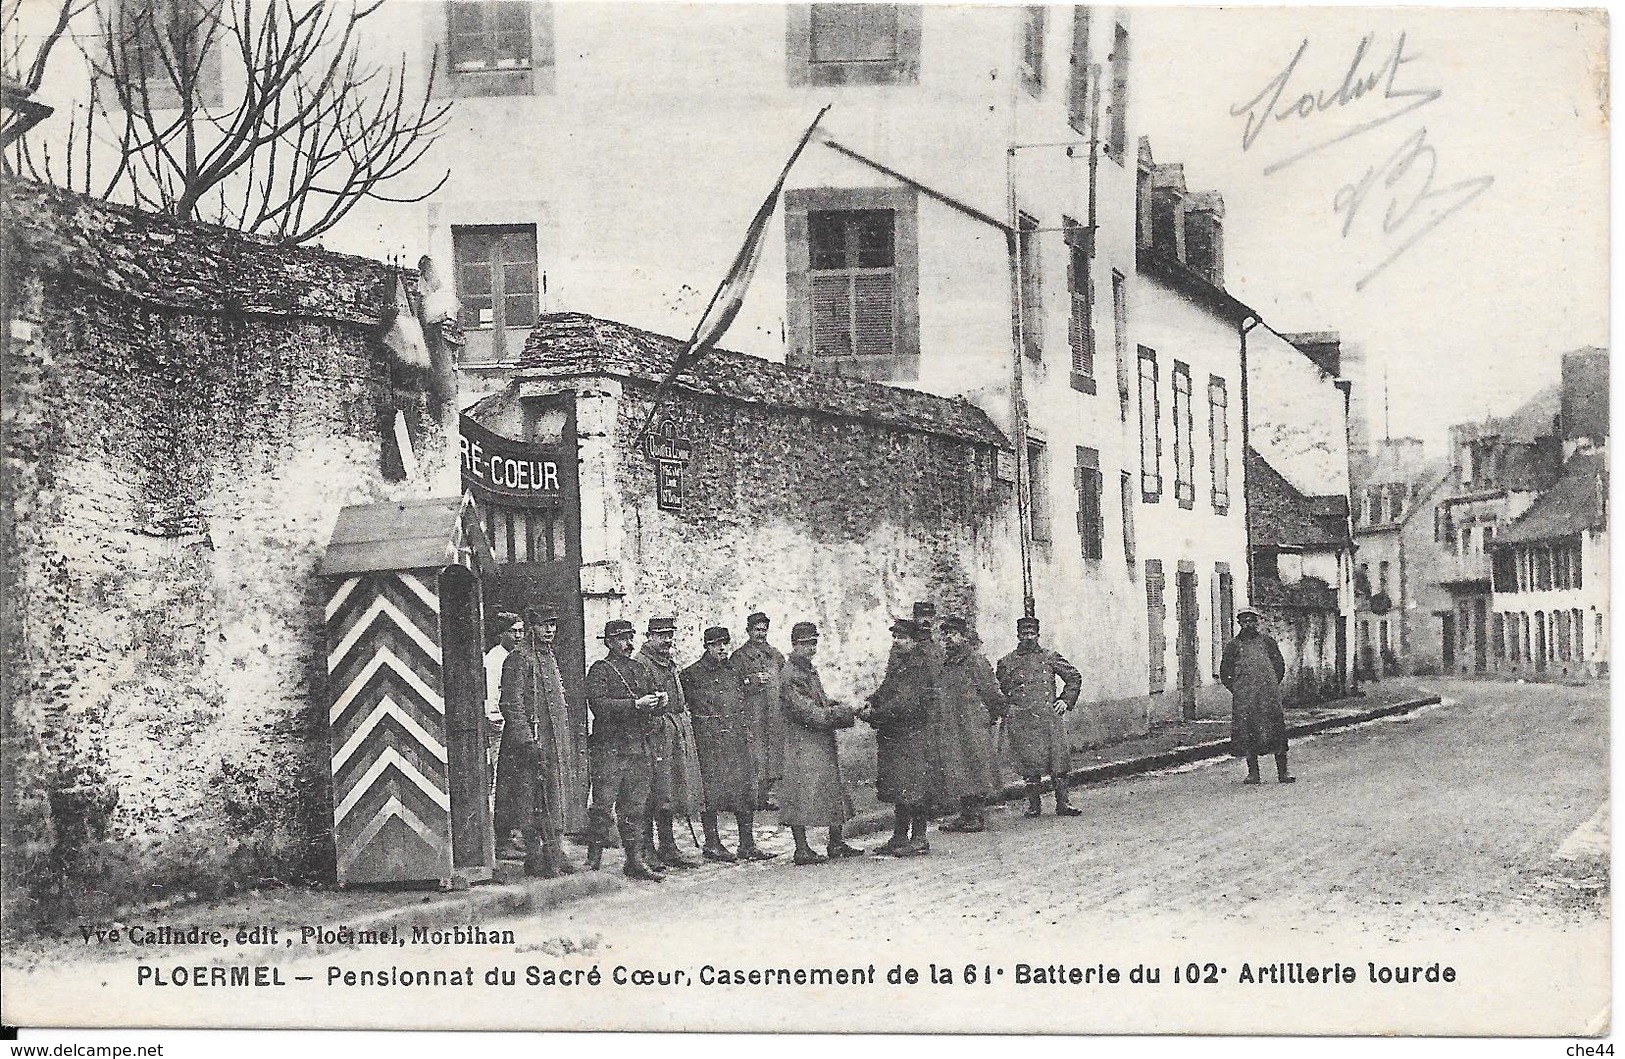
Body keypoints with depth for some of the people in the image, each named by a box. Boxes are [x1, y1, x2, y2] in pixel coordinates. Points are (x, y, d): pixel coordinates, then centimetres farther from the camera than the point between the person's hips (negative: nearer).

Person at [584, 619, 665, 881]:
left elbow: (650, 703, 27)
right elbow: (598, 704, -17)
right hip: (609, 748, -6)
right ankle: (593, 859, 3)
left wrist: (656, 701, 3)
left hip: (639, 746, 6)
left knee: (636, 806, 9)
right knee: (603, 805, -5)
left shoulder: (641, 669, 18)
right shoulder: (599, 671, -3)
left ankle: (635, 860, 13)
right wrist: (635, 704, -21)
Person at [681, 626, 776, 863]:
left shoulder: (734, 673, 15)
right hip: (708, 742, -5)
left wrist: (749, 736, 12)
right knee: (710, 792, -2)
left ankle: (748, 845, 8)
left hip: (737, 739, 5)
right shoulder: (692, 675, -1)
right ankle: (712, 844, 8)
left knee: (745, 789, 3)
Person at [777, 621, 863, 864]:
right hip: (802, 743, -10)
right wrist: (840, 714, -18)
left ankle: (836, 844, 22)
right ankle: (802, 850, 0)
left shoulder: (810, 670, 16)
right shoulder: (790, 676, -14)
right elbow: (806, 711, -20)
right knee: (802, 794, -5)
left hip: (823, 743, 10)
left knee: (834, 791, 13)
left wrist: (837, 709, -1)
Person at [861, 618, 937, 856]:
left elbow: (905, 703, -21)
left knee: (912, 788, -6)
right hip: (891, 735, 9)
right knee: (897, 789, 12)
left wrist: (875, 714, -19)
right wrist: (869, 706, -3)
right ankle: (900, 838, 19)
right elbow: (883, 692, 17)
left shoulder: (918, 667, -13)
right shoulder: (896, 663, 15)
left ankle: (918, 840, 1)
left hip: (911, 733, -9)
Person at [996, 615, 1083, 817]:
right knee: (1030, 764, -1)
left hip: (1050, 716, 1)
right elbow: (998, 692, 15)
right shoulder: (1007, 662, 7)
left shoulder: (1050, 657, 10)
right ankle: (1034, 804, 10)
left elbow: (1074, 677, 17)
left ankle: (1062, 803, 4)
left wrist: (1066, 700, 8)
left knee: (1059, 759, -2)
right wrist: (1007, 709, 1)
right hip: (1023, 721, -1)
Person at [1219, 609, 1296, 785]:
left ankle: (1283, 772, 1)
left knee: (1275, 729, -3)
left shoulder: (1267, 640, 10)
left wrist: (1273, 685, 7)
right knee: (1246, 731, -1)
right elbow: (1224, 672, 13)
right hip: (1244, 697, 1)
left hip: (1269, 694, 0)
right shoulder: (1233, 645, 9)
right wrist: (1235, 689, 5)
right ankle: (1253, 773, 6)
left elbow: (1280, 665, 15)